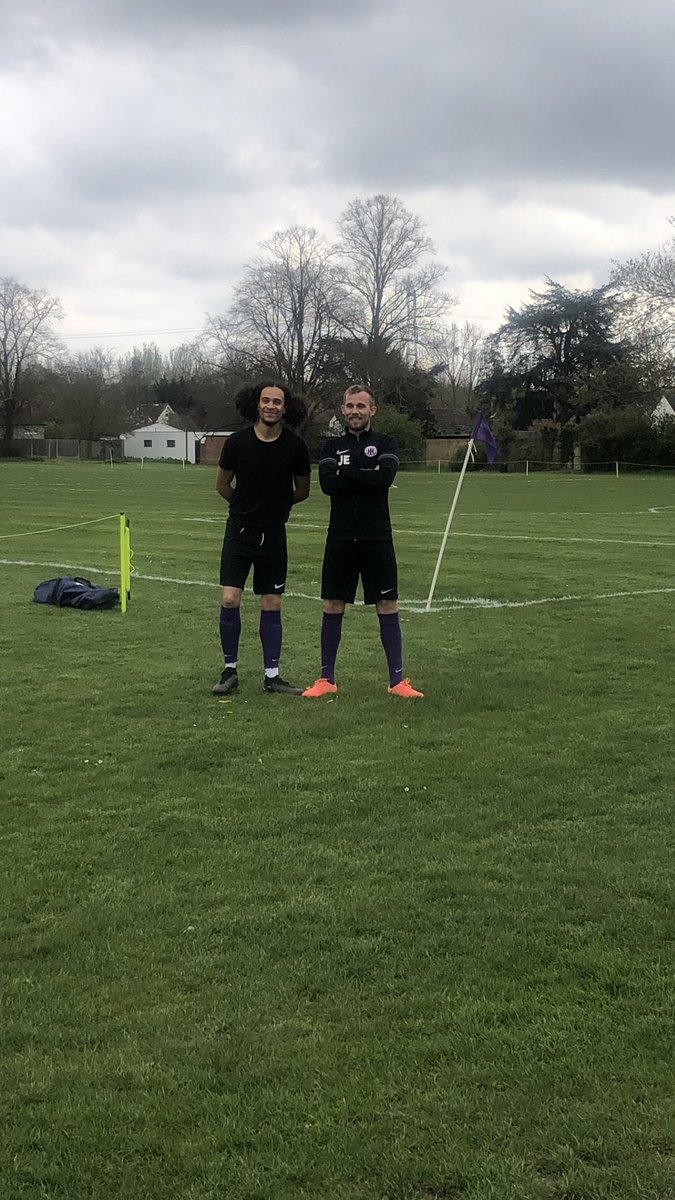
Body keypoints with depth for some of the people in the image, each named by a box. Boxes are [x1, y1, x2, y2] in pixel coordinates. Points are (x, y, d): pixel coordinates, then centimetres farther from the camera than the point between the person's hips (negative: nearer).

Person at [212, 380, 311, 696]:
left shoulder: (295, 447, -6)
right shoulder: (237, 442, -7)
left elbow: (302, 491, 10)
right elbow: (222, 485, 9)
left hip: (274, 533, 1)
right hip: (240, 530, -1)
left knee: (272, 605, 6)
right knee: (230, 599, -10)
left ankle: (272, 676, 15)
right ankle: (230, 670, 5)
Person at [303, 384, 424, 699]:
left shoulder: (385, 443, 6)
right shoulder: (332, 446, 10)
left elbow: (386, 475, -16)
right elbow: (328, 483, -9)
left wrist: (345, 472, -9)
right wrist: (368, 475, -12)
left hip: (377, 539, -1)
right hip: (340, 539, 2)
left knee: (388, 608, 1)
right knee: (332, 608, 5)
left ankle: (397, 680, 7)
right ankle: (327, 679, 14)